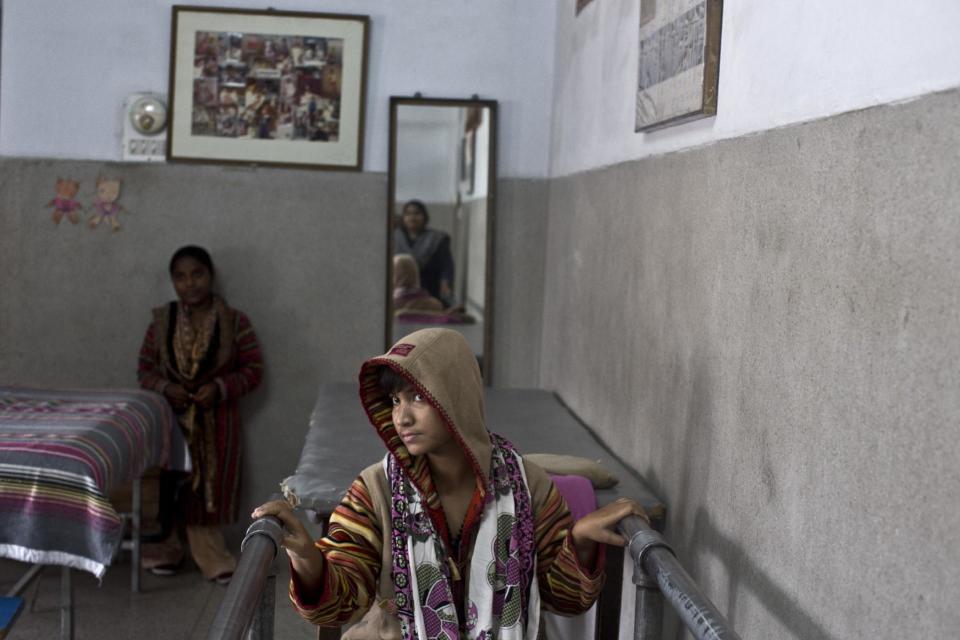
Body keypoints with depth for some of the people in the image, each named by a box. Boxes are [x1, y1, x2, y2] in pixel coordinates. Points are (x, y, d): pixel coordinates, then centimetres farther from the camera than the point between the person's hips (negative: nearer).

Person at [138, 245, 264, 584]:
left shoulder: (235, 322, -6)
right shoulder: (161, 321, 0)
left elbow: (253, 370, -3)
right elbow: (145, 368, 6)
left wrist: (220, 388, -18)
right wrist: (165, 387, -14)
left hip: (217, 420, -1)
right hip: (170, 417, 2)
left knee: (210, 489, 4)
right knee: (165, 487, 8)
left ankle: (212, 559, 17)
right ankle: (163, 551, 27)